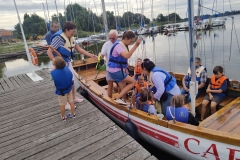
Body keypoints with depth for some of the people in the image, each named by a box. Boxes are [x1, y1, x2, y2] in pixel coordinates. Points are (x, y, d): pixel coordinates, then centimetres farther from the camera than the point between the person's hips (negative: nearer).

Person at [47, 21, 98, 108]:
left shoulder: (71, 38, 0)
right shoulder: (59, 38, -24)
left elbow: (79, 49, 7)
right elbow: (49, 52, -24)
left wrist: (91, 55, 3)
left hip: (68, 62, 8)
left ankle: (73, 98, 40)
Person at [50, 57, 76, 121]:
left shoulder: (53, 73, -29)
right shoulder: (66, 68, -20)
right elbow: (71, 77, -7)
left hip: (61, 91, -3)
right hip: (69, 88, 3)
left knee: (62, 105, 18)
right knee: (71, 102, 22)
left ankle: (63, 117, 38)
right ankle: (73, 114, 41)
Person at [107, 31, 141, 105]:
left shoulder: (123, 45, 12)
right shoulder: (118, 46, -19)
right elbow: (127, 56, -36)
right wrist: (136, 45, -37)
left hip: (118, 70, 10)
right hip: (115, 71, -10)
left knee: (123, 89, 12)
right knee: (133, 82, -6)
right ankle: (117, 98, -5)